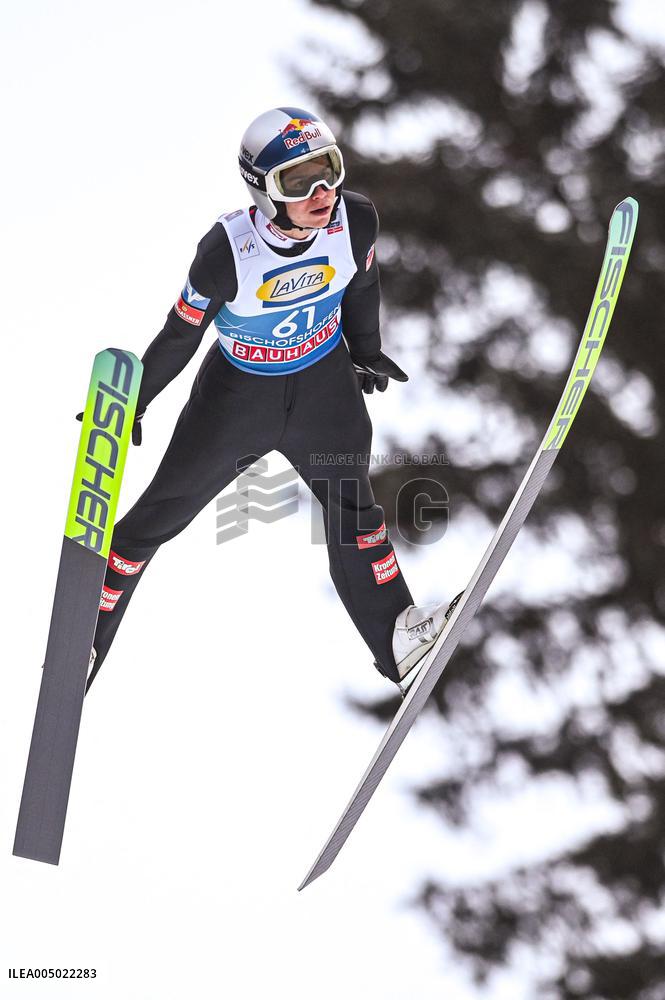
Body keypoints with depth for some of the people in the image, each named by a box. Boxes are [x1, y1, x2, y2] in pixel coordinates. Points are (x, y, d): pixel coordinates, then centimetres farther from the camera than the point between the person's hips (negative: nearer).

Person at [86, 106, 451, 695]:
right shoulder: (229, 251, -32)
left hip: (325, 381, 3)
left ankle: (394, 636, 34)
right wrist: (131, 401, -4)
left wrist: (365, 352, 16)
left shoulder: (357, 221, -23)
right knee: (159, 516, 8)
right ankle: (85, 639, 25)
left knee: (353, 505, 15)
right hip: (239, 392, -2)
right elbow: (181, 333, -17)